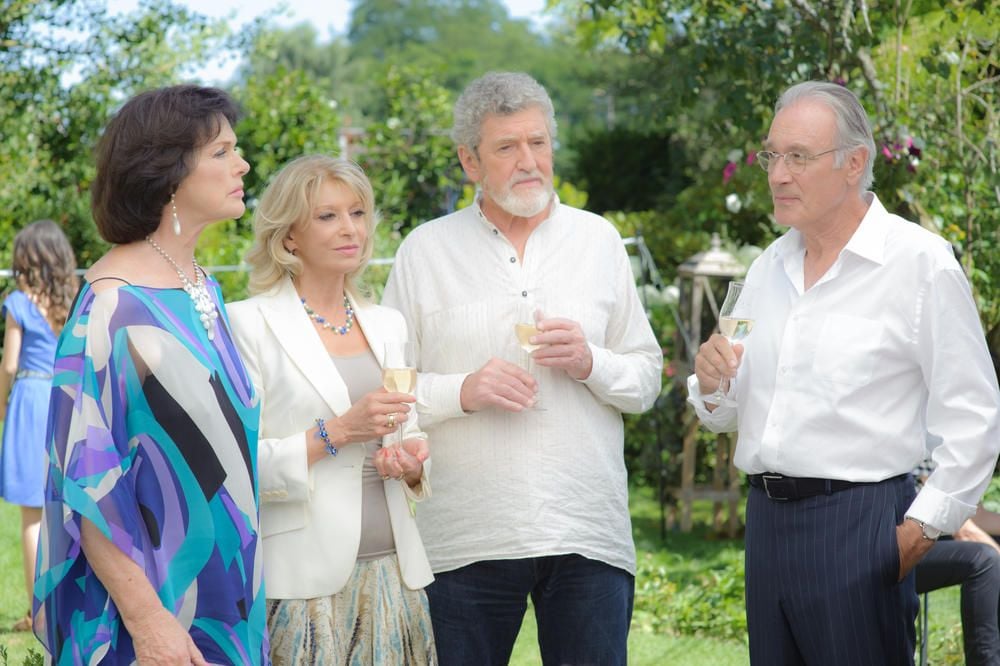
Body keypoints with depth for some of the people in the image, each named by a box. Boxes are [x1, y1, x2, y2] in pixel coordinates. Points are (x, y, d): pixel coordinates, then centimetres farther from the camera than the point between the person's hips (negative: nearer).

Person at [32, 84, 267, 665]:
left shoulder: (204, 287, 8)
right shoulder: (114, 305, -17)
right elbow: (86, 480, -19)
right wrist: (146, 618, -21)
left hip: (219, 591, 8)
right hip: (153, 602, -8)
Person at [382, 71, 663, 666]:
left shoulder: (598, 240, 12)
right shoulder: (426, 250, 6)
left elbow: (647, 380, 12)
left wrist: (591, 364, -8)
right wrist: (463, 391, -13)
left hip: (588, 538, 1)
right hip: (466, 542, -1)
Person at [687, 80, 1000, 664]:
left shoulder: (920, 261, -7)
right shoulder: (770, 267, 14)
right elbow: (734, 414, 19)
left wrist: (921, 529, -11)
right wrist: (712, 386, -3)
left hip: (859, 522, -6)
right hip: (768, 520, 7)